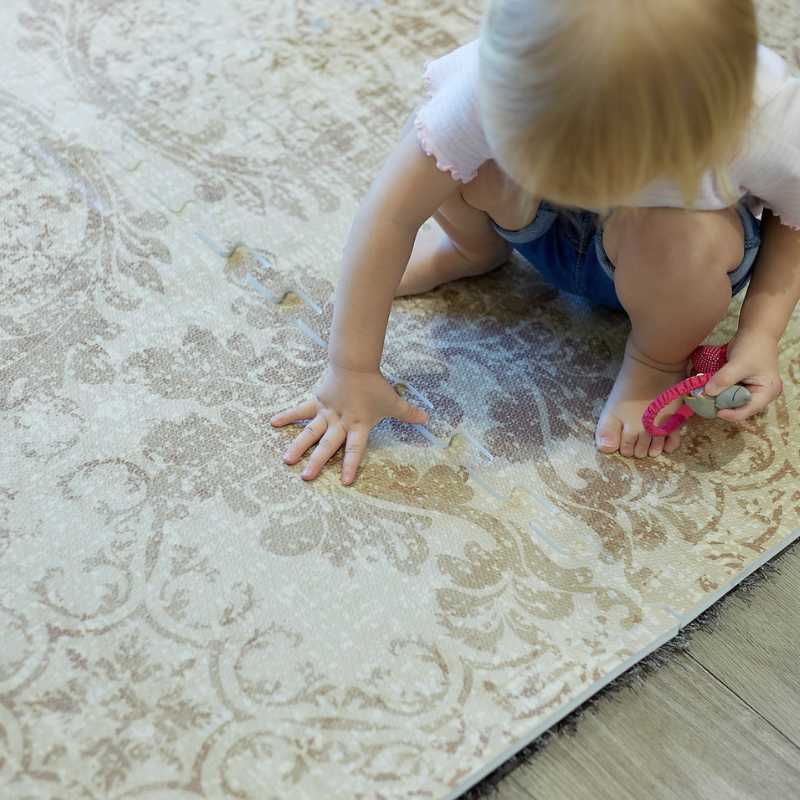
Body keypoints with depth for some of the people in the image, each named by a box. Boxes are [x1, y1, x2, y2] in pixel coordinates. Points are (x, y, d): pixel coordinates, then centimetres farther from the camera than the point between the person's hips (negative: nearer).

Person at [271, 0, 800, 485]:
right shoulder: (500, 84, -39)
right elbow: (393, 209, -31)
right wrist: (351, 373, -26)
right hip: (551, 227, 1)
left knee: (679, 238, -38)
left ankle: (659, 363, -1)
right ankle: (478, 249, 8)